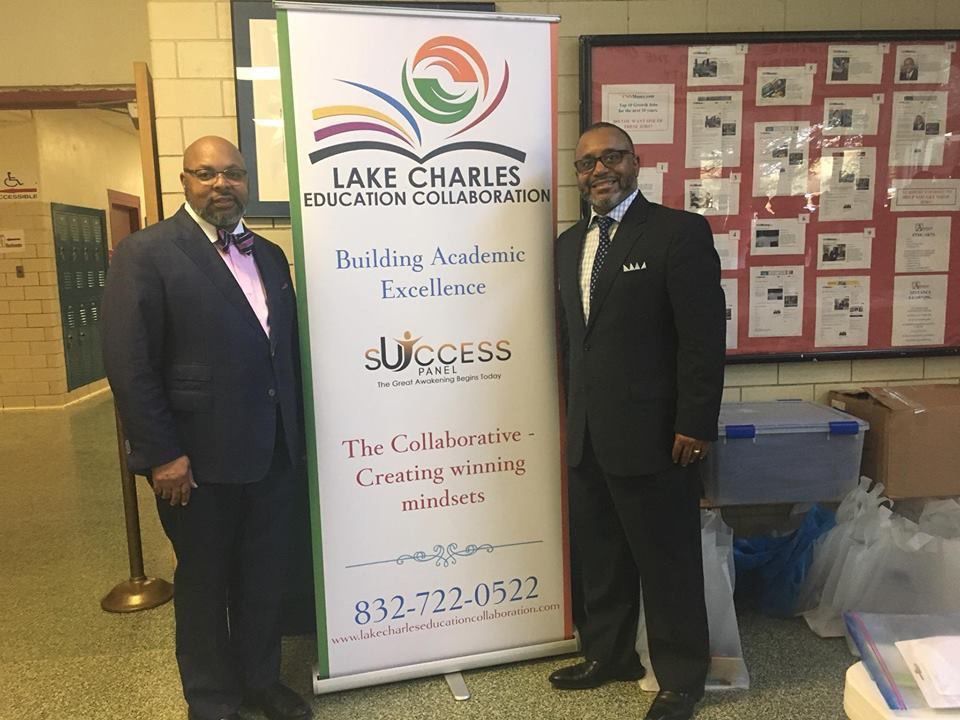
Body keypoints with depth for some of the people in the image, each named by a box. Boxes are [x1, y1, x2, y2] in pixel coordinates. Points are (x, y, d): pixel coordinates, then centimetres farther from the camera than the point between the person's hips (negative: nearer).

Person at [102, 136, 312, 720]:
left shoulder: (269, 255, 11)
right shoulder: (146, 253, -8)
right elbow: (129, 363, -12)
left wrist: (296, 433, 9)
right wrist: (160, 454, -14)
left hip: (275, 453, 5)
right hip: (200, 459, -5)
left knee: (265, 575, 18)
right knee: (204, 580, 14)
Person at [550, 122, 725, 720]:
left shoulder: (680, 232, -9)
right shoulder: (570, 243, 12)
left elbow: (705, 336, -13)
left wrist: (695, 425, -15)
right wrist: (576, 413, 13)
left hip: (652, 434, -6)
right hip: (588, 436, 7)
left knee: (668, 560, 9)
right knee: (600, 555, 19)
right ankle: (609, 654, 40)